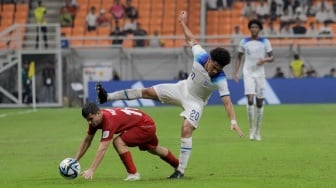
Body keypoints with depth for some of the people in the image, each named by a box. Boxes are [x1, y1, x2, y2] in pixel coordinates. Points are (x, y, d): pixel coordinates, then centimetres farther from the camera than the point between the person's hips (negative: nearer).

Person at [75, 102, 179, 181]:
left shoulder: (108, 121, -36)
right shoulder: (95, 119, -11)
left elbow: (102, 149, -41)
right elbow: (87, 141, 0)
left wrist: (91, 170, -45)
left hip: (146, 125, -10)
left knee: (119, 142, -25)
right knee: (153, 149, 32)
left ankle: (133, 174, -12)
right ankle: (179, 166, 55)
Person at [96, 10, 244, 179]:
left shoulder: (220, 79, -32)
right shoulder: (200, 56, -24)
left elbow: (227, 101, -33)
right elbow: (191, 40, -5)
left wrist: (233, 122, -43)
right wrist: (182, 23, 5)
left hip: (195, 102, -4)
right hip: (183, 88, 4)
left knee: (186, 130, -23)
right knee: (147, 92, 5)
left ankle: (181, 170, -15)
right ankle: (107, 97, 12)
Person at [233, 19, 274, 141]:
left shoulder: (265, 42, 3)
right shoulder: (244, 42, 4)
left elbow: (272, 58, 4)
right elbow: (239, 58, 11)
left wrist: (264, 60, -17)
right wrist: (235, 73, 1)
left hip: (260, 74, 1)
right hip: (248, 74, -1)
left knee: (259, 103, 3)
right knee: (250, 100, -18)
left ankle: (257, 131, 15)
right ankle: (251, 128, -6)